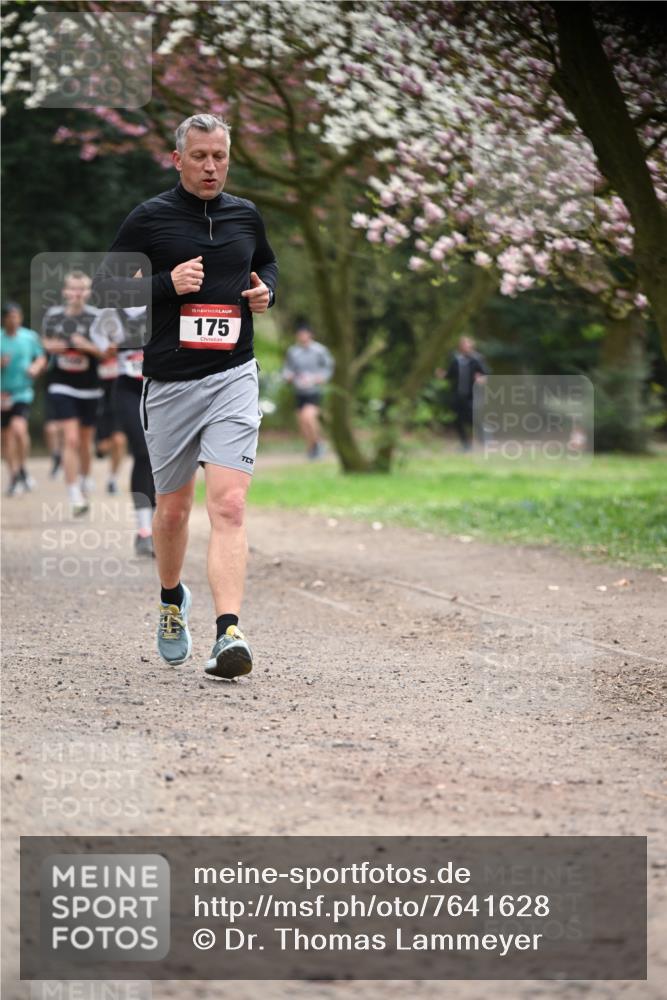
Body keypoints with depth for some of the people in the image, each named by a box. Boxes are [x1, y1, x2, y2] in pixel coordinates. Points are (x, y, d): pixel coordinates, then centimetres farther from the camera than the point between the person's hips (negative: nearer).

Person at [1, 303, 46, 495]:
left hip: (23, 392, -1)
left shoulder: (30, 337, 0)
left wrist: (35, 367, -5)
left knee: (19, 428, -23)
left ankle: (22, 469, -3)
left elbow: (41, 358, 15)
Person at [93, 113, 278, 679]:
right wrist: (167, 284, -15)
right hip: (169, 382, -1)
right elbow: (103, 286, 0)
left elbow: (267, 264, 29)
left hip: (233, 378, 1)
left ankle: (229, 633, -24)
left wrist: (266, 291, 6)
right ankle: (173, 601, 40)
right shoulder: (150, 218, -1)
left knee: (229, 505, -16)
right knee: (173, 509, 12)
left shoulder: (246, 216, 9)